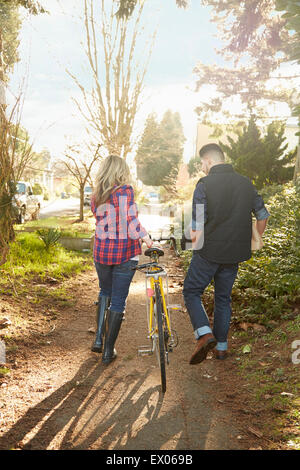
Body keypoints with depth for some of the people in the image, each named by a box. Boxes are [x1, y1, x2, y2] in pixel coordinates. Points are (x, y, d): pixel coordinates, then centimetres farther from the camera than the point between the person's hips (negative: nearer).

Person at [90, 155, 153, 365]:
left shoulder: (95, 196, 4)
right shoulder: (126, 191, -12)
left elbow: (102, 221, 10)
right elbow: (132, 221, -19)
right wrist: (146, 237, -7)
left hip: (102, 251, 4)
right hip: (125, 252, -4)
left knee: (105, 293, 26)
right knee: (118, 301, 6)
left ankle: (98, 338, 19)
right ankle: (108, 351, 13)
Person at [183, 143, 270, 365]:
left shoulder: (204, 185, -12)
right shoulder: (246, 183, 5)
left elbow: (197, 228, -16)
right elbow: (263, 215, 14)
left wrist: (196, 246, 3)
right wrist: (256, 240, 27)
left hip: (209, 252, -5)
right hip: (235, 255, 5)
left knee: (191, 292, 12)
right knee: (224, 297, 19)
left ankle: (204, 333, -8)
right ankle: (221, 346, 25)